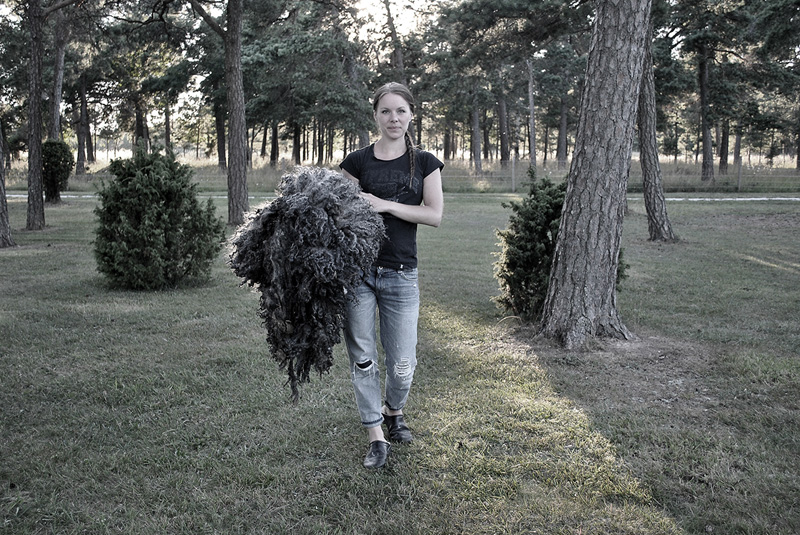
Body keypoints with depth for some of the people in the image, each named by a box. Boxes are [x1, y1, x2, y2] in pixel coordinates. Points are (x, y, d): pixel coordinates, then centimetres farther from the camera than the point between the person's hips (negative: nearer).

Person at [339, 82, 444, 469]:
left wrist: (385, 205, -12)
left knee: (402, 364, 2)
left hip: (401, 275, 0)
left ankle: (393, 410, 35)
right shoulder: (357, 161, 6)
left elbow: (435, 215, -3)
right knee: (362, 357, 3)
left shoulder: (424, 163, 7)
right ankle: (376, 437, 18)